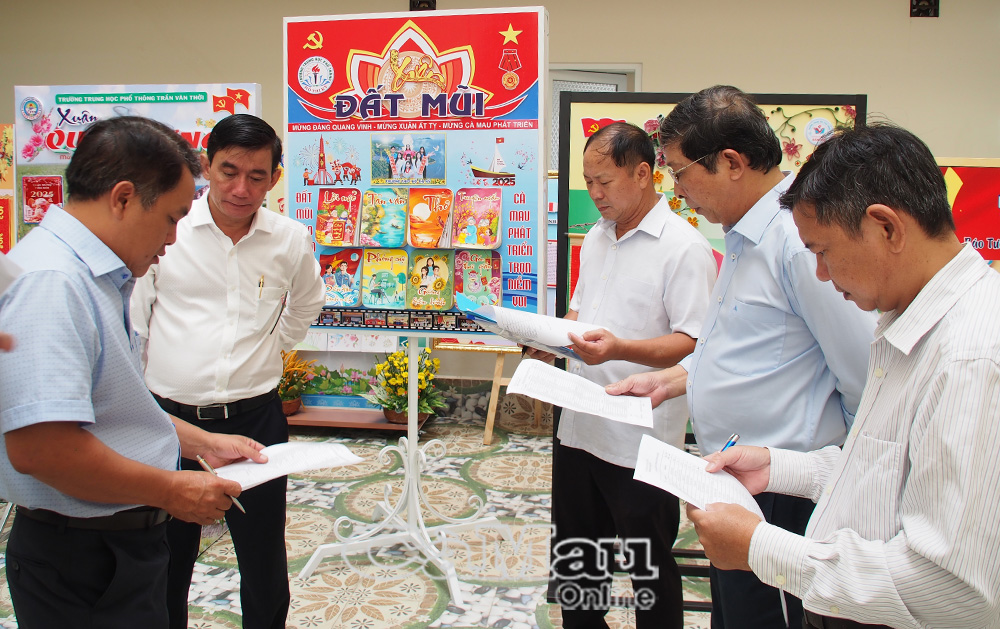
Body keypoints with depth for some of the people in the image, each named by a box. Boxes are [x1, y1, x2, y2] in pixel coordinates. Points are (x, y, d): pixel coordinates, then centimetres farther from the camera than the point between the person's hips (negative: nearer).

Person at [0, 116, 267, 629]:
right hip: (81, 564, -10)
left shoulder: (97, 278, 12)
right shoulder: (49, 280, -23)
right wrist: (170, 490, -20)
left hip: (123, 545, 10)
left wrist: (203, 443, 16)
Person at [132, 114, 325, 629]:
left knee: (265, 561, 13)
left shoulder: (291, 240, 0)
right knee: (163, 560, 13)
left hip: (254, 417, 1)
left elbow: (306, 303, 22)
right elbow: (131, 321, 2)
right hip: (167, 415, -1)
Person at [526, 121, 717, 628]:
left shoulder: (684, 246, -13)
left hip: (640, 440, -7)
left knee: (648, 568, 9)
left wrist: (620, 349, -31)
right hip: (580, 428, 8)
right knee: (574, 559, 19)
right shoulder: (596, 237, 12)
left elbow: (694, 343, -18)